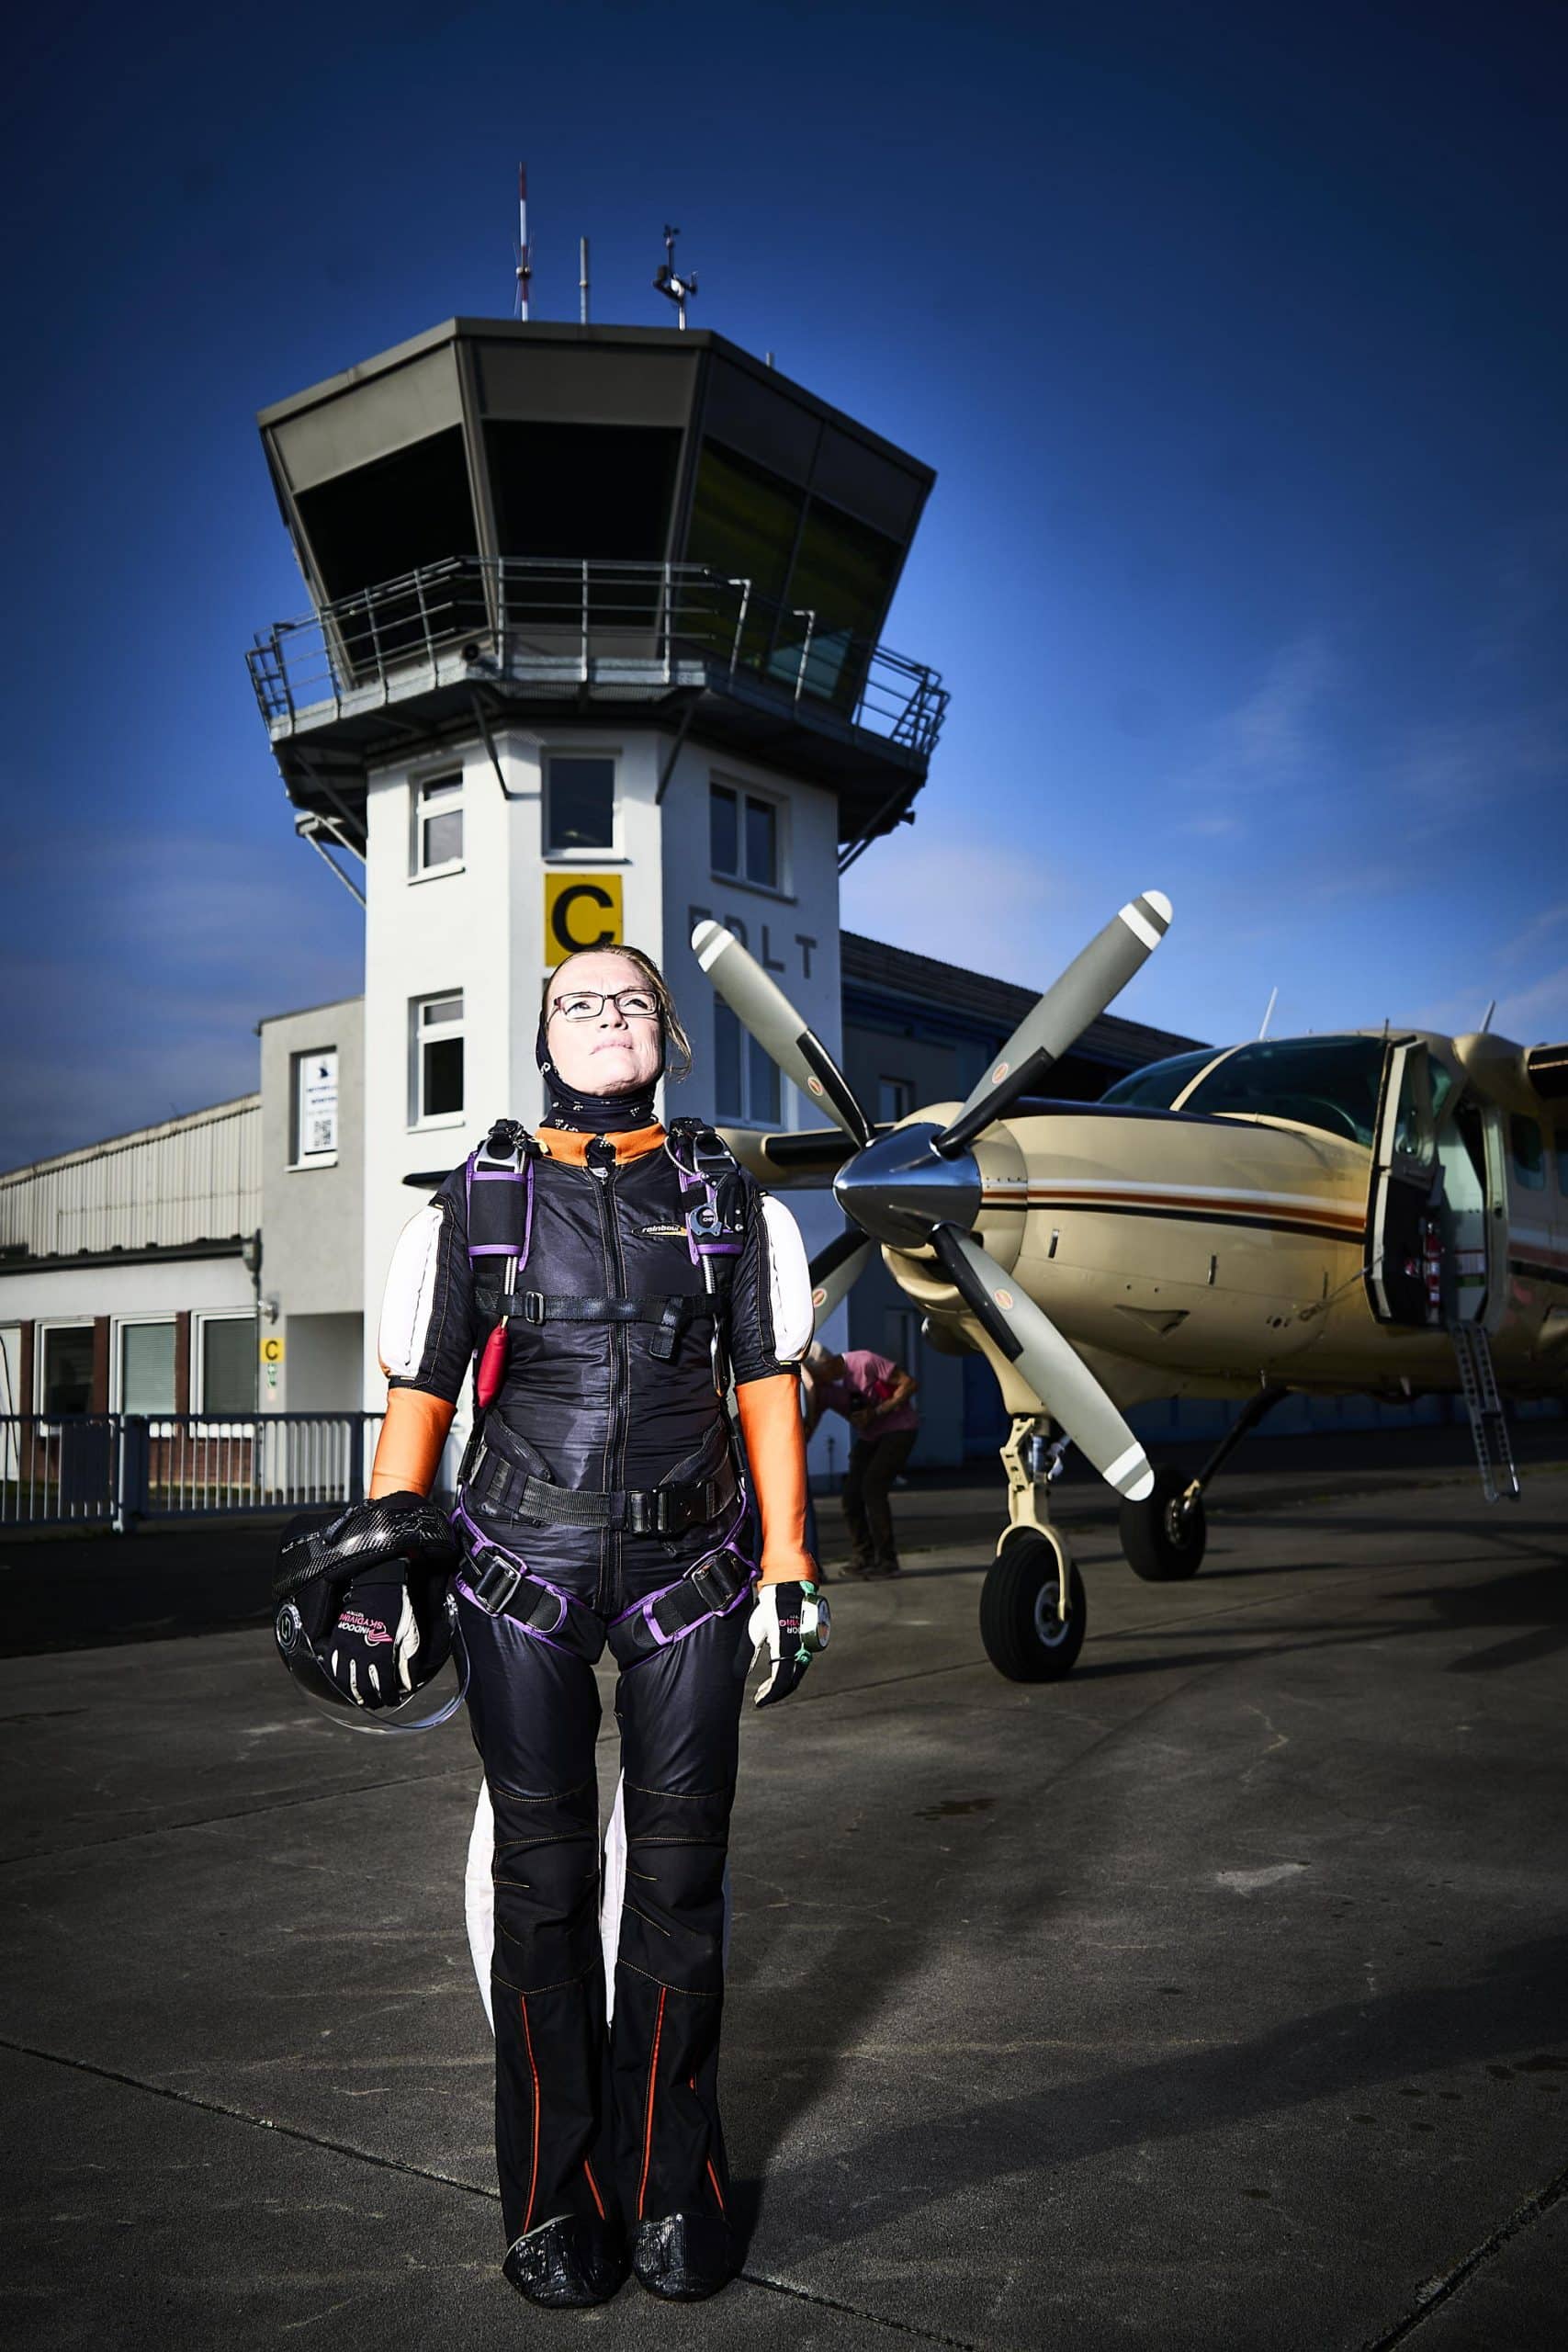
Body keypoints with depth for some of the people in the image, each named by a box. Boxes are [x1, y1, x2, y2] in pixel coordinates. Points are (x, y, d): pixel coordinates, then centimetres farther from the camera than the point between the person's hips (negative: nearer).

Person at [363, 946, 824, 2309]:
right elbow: (420, 1390, 7)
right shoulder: (477, 1204, 4)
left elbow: (768, 1387, 6)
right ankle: (556, 2203, 18)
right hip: (524, 1570, 0)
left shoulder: (730, 1203, 6)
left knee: (678, 1874, 6)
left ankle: (672, 2190, 21)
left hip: (688, 1571, 1)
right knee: (544, 1875, 3)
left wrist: (789, 1573, 2)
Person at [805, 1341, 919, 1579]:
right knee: (851, 1495, -2)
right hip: (868, 1437, 7)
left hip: (898, 1429, -7)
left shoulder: (864, 1362, -24)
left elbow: (909, 1383, -21)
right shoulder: (823, 1389, -6)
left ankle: (886, 1560, -11)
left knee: (872, 1488, -19)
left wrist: (876, 1412, -25)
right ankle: (862, 1559, 10)